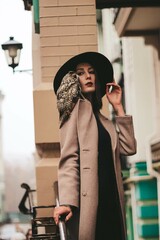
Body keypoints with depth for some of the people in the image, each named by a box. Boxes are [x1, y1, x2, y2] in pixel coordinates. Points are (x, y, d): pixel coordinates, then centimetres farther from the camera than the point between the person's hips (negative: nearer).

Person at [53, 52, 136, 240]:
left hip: (110, 200, 7)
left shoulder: (101, 118, 23)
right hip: (88, 202, -7)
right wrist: (67, 202, -20)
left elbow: (128, 147, 13)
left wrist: (118, 107, 14)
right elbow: (69, 157, -9)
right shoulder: (76, 107, 3)